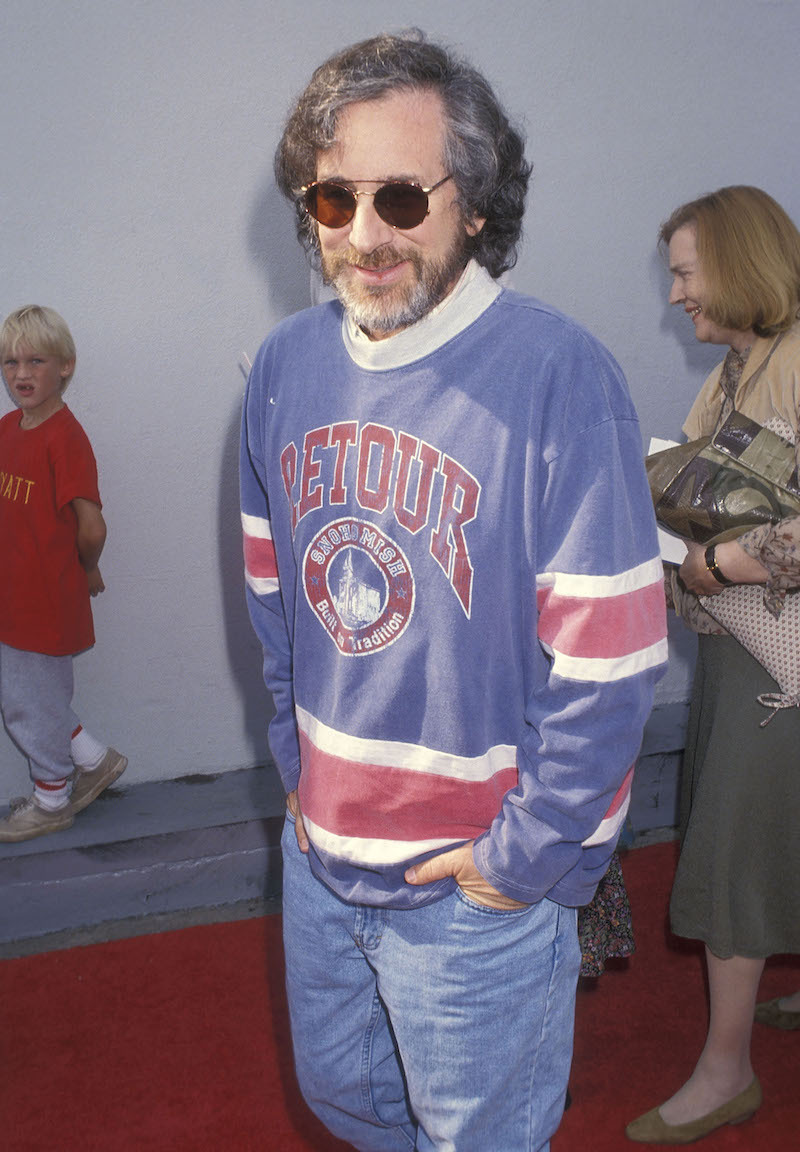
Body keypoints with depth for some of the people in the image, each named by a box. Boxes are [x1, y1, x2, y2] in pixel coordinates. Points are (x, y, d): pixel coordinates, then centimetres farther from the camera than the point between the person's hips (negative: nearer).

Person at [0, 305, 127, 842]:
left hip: (45, 600, -8)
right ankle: (95, 759, 36)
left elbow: (91, 526, -25)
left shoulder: (65, 437, -21)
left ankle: (52, 801, 29)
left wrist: (86, 571, -6)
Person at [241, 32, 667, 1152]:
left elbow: (609, 654, -19)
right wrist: (300, 765, 8)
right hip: (320, 851, 6)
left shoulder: (559, 375, -20)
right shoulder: (286, 364, -1)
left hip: (476, 884, -5)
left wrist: (532, 856, -14)